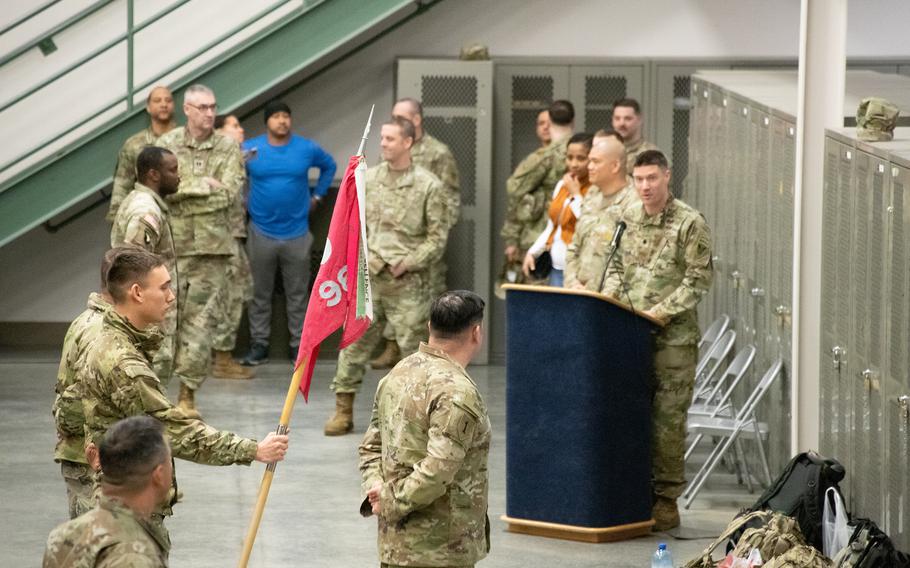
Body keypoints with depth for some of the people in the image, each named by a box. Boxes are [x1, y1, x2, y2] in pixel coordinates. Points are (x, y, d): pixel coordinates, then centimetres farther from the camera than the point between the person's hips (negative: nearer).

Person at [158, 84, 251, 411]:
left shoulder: (228, 148, 5)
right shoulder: (167, 145, 5)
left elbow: (230, 194, -7)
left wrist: (183, 190, -7)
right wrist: (204, 185, -12)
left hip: (213, 247, 0)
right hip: (172, 245, 0)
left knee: (200, 319, -1)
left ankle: (188, 392, 3)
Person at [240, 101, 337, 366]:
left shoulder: (307, 149, 1)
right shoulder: (249, 149, -2)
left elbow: (329, 166, 19)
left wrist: (317, 195, 12)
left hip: (297, 234, 0)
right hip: (261, 232, 0)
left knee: (297, 294, 6)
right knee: (260, 294, 6)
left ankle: (298, 344, 13)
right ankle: (259, 344, 13)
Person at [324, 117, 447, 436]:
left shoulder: (429, 186, -4)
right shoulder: (368, 179, 7)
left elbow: (437, 237, -4)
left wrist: (408, 263, -11)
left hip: (408, 283, -4)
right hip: (370, 278, 4)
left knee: (415, 346, 0)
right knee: (354, 344, 4)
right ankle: (343, 410, 12)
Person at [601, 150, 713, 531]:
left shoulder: (690, 224, -6)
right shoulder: (628, 218, 11)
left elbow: (699, 278, -9)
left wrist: (662, 312, -15)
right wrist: (611, 293, 0)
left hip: (673, 338, -5)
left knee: (667, 419, -3)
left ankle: (666, 500, 3)